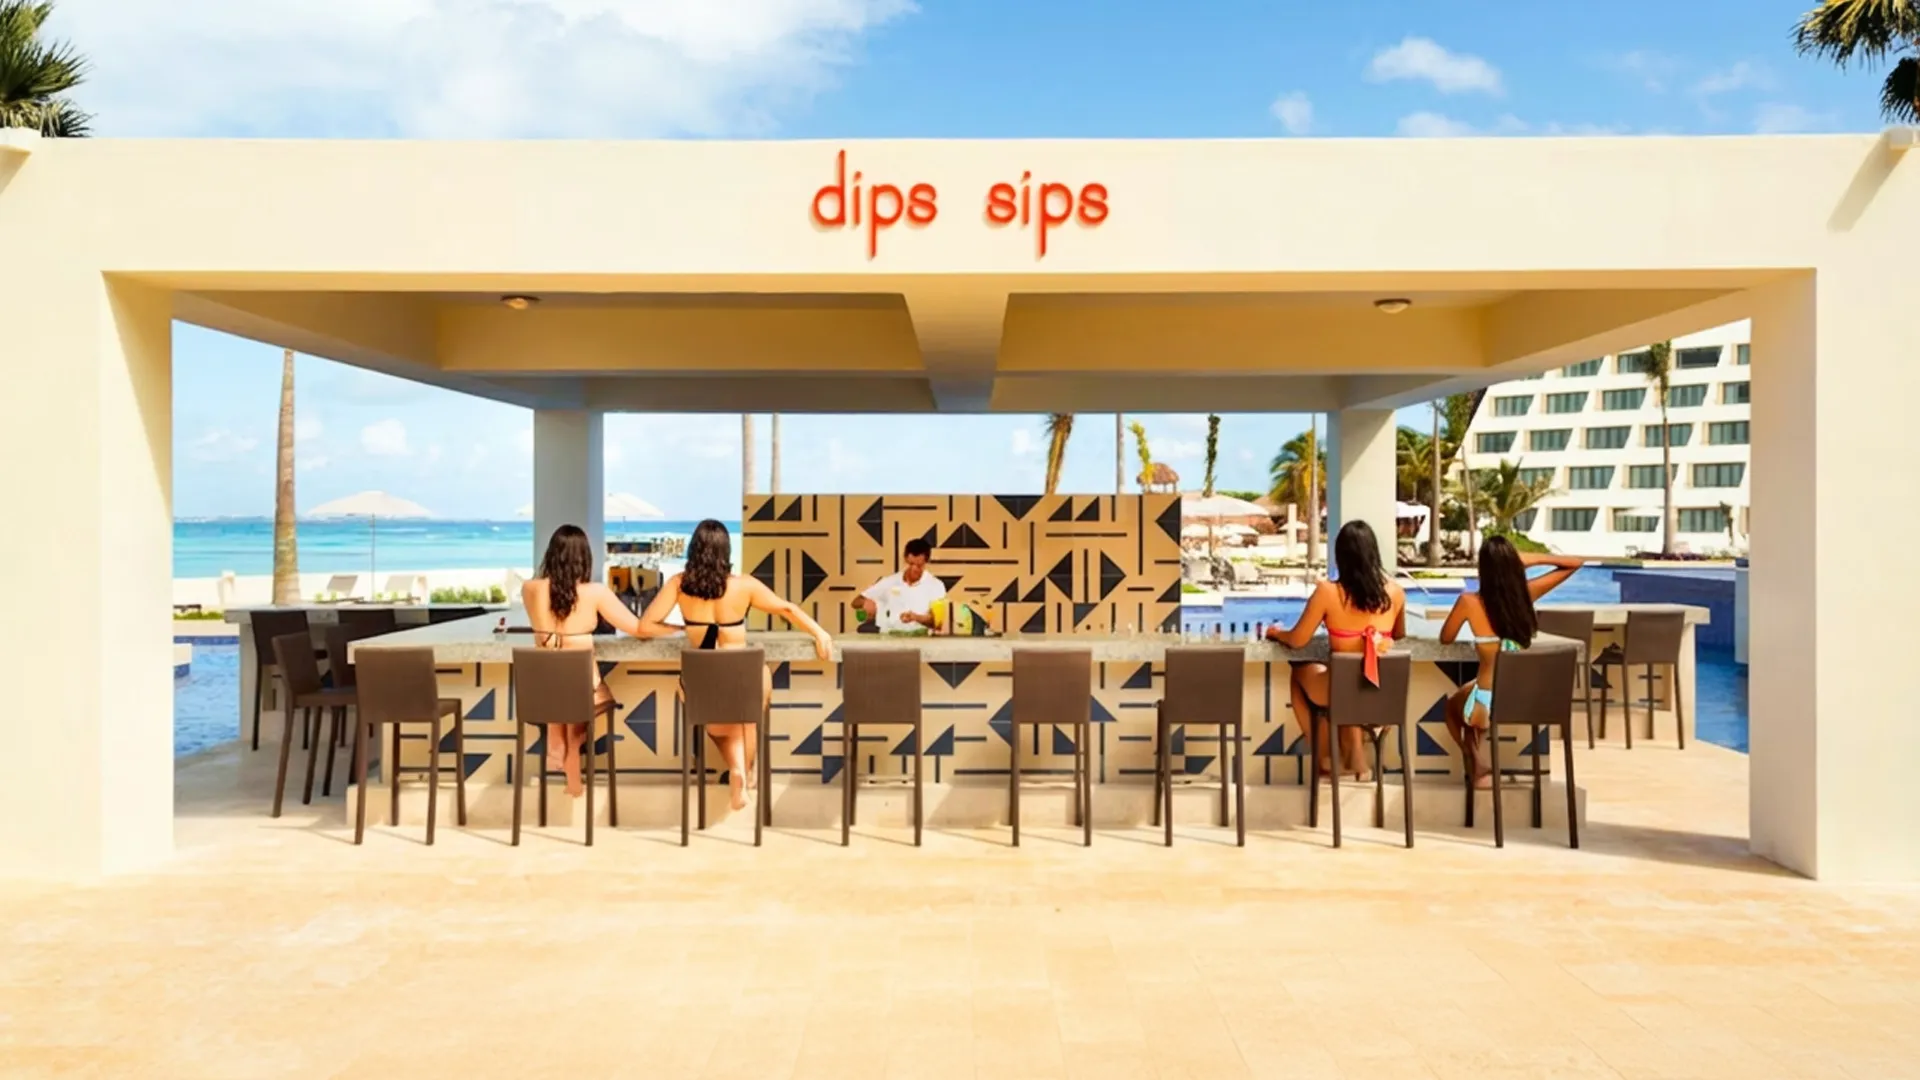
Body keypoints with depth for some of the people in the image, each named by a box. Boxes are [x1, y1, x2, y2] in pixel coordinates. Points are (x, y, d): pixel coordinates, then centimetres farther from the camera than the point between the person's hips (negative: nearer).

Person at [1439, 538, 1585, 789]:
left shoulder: (1470, 602, -14)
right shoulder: (1527, 592, -5)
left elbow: (1446, 638, 5)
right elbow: (1575, 563, 10)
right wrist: (1530, 560, -1)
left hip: (1488, 706, -3)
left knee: (1453, 704, 33)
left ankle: (1480, 770, 27)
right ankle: (1480, 769, 36)